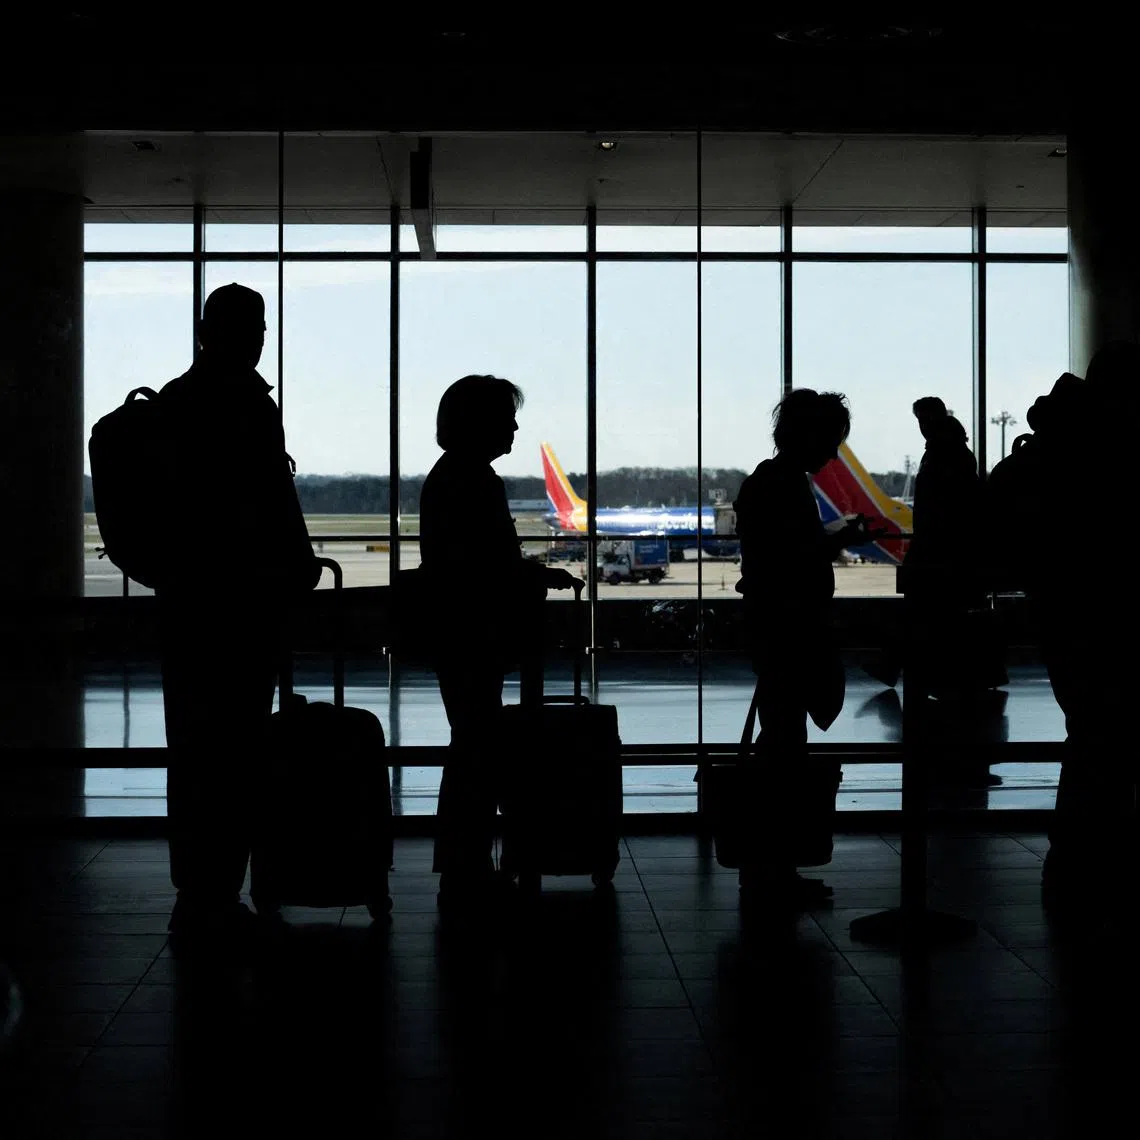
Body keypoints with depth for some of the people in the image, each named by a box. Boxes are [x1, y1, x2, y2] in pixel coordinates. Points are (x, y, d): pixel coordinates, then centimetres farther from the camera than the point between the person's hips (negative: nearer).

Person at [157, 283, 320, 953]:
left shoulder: (169, 401, 9)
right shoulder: (250, 404, -13)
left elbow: (156, 501, 13)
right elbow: (274, 503, -14)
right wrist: (301, 569, -1)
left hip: (181, 593, 8)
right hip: (244, 597, -8)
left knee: (192, 747, 13)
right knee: (235, 751, -2)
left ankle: (194, 899, 22)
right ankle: (215, 904, 2)